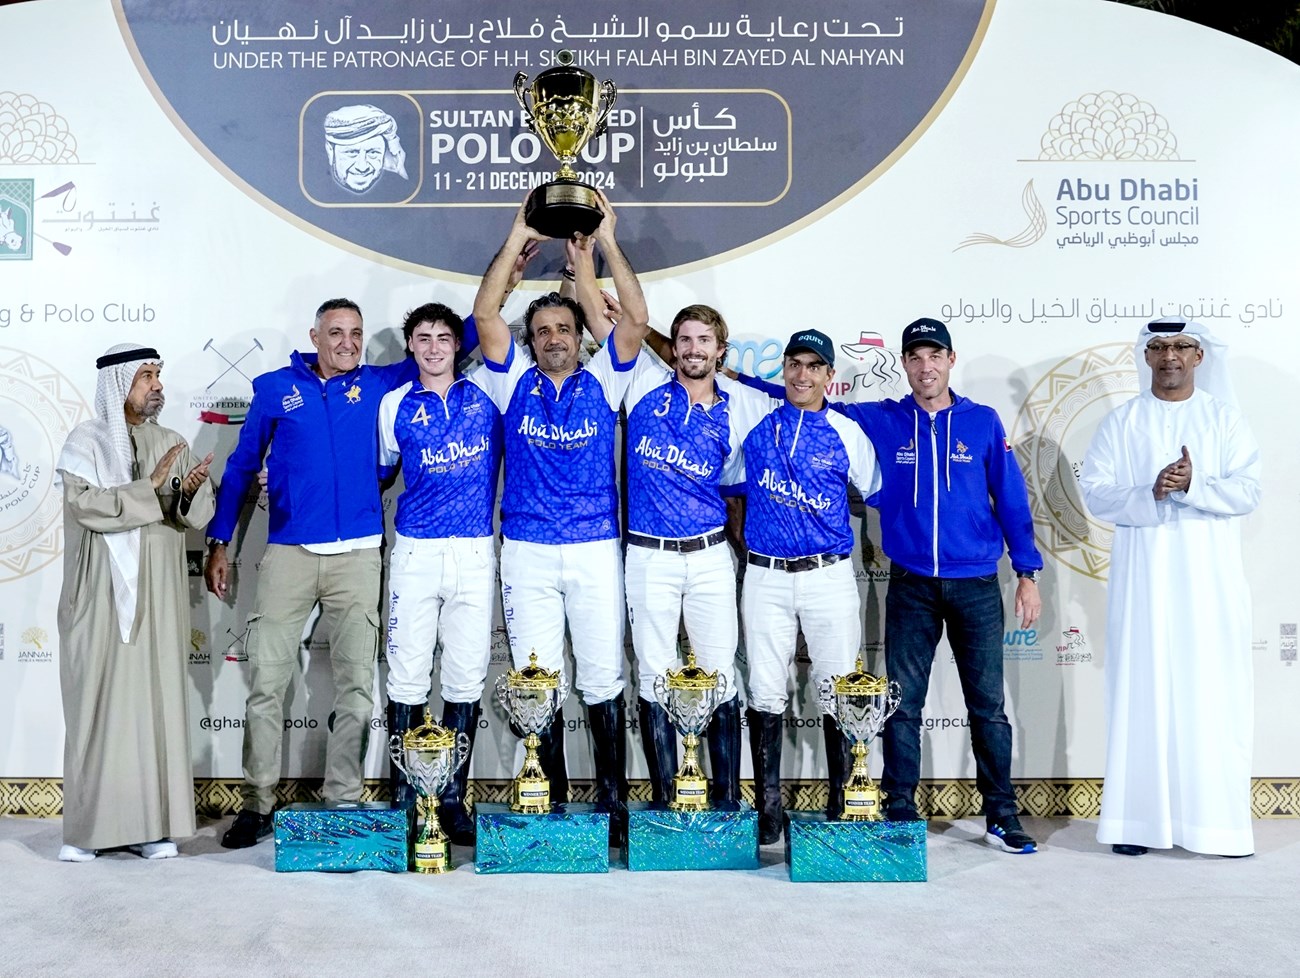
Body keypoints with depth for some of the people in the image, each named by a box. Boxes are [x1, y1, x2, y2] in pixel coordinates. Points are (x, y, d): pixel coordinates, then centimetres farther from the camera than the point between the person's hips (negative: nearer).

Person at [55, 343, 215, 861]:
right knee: (98, 700, -2)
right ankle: (89, 825, 7)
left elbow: (197, 516, 6)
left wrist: (192, 492, -15)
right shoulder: (86, 441, 0)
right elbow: (85, 505, -15)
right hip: (100, 593, -3)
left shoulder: (171, 443, 11)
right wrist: (151, 488, -18)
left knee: (157, 699, 1)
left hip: (157, 595, 3)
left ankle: (152, 821, 8)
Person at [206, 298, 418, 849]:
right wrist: (219, 544, 7)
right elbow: (241, 466, 11)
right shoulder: (275, 388, 7)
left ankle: (343, 803, 12)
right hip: (288, 554, -1)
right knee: (266, 680, -2)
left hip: (357, 555, 1)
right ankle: (258, 804, 8)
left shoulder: (375, 385, 10)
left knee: (355, 684, 3)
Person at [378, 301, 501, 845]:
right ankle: (403, 799, 10)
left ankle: (453, 799, 12)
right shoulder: (395, 405, 7)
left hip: (476, 553, 0)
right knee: (407, 677, 0)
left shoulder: (485, 396, 7)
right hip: (415, 552, 0)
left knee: (467, 678, 3)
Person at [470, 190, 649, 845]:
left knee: (602, 680, 3)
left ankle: (612, 801, 13)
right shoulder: (515, 383, 8)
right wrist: (518, 240, -4)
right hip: (527, 552, 1)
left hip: (595, 550, 0)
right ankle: (550, 803, 15)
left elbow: (636, 319, -4)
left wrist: (606, 244, -5)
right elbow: (484, 313, -3)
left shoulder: (601, 382, 8)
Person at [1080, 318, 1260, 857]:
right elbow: (1095, 491, -1)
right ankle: (1138, 819, 6)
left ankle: (1218, 820, 7)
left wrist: (1192, 485, -17)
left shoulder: (1224, 419, 7)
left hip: (1210, 579, 0)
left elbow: (1247, 491, -1)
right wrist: (1150, 494, -17)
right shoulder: (1121, 422, 8)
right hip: (1143, 577, 0)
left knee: (1215, 696, -1)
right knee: (1142, 692, 0)